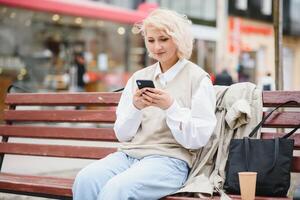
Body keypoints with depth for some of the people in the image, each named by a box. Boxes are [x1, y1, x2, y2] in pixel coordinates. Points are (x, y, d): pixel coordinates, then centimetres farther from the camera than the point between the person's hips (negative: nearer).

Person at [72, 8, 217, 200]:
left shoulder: (198, 78, 2)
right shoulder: (139, 77, 16)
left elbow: (198, 139, -4)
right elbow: (122, 134, 14)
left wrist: (170, 107, -16)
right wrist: (135, 107, -5)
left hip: (169, 159, -4)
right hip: (129, 154, 5)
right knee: (85, 179, -26)